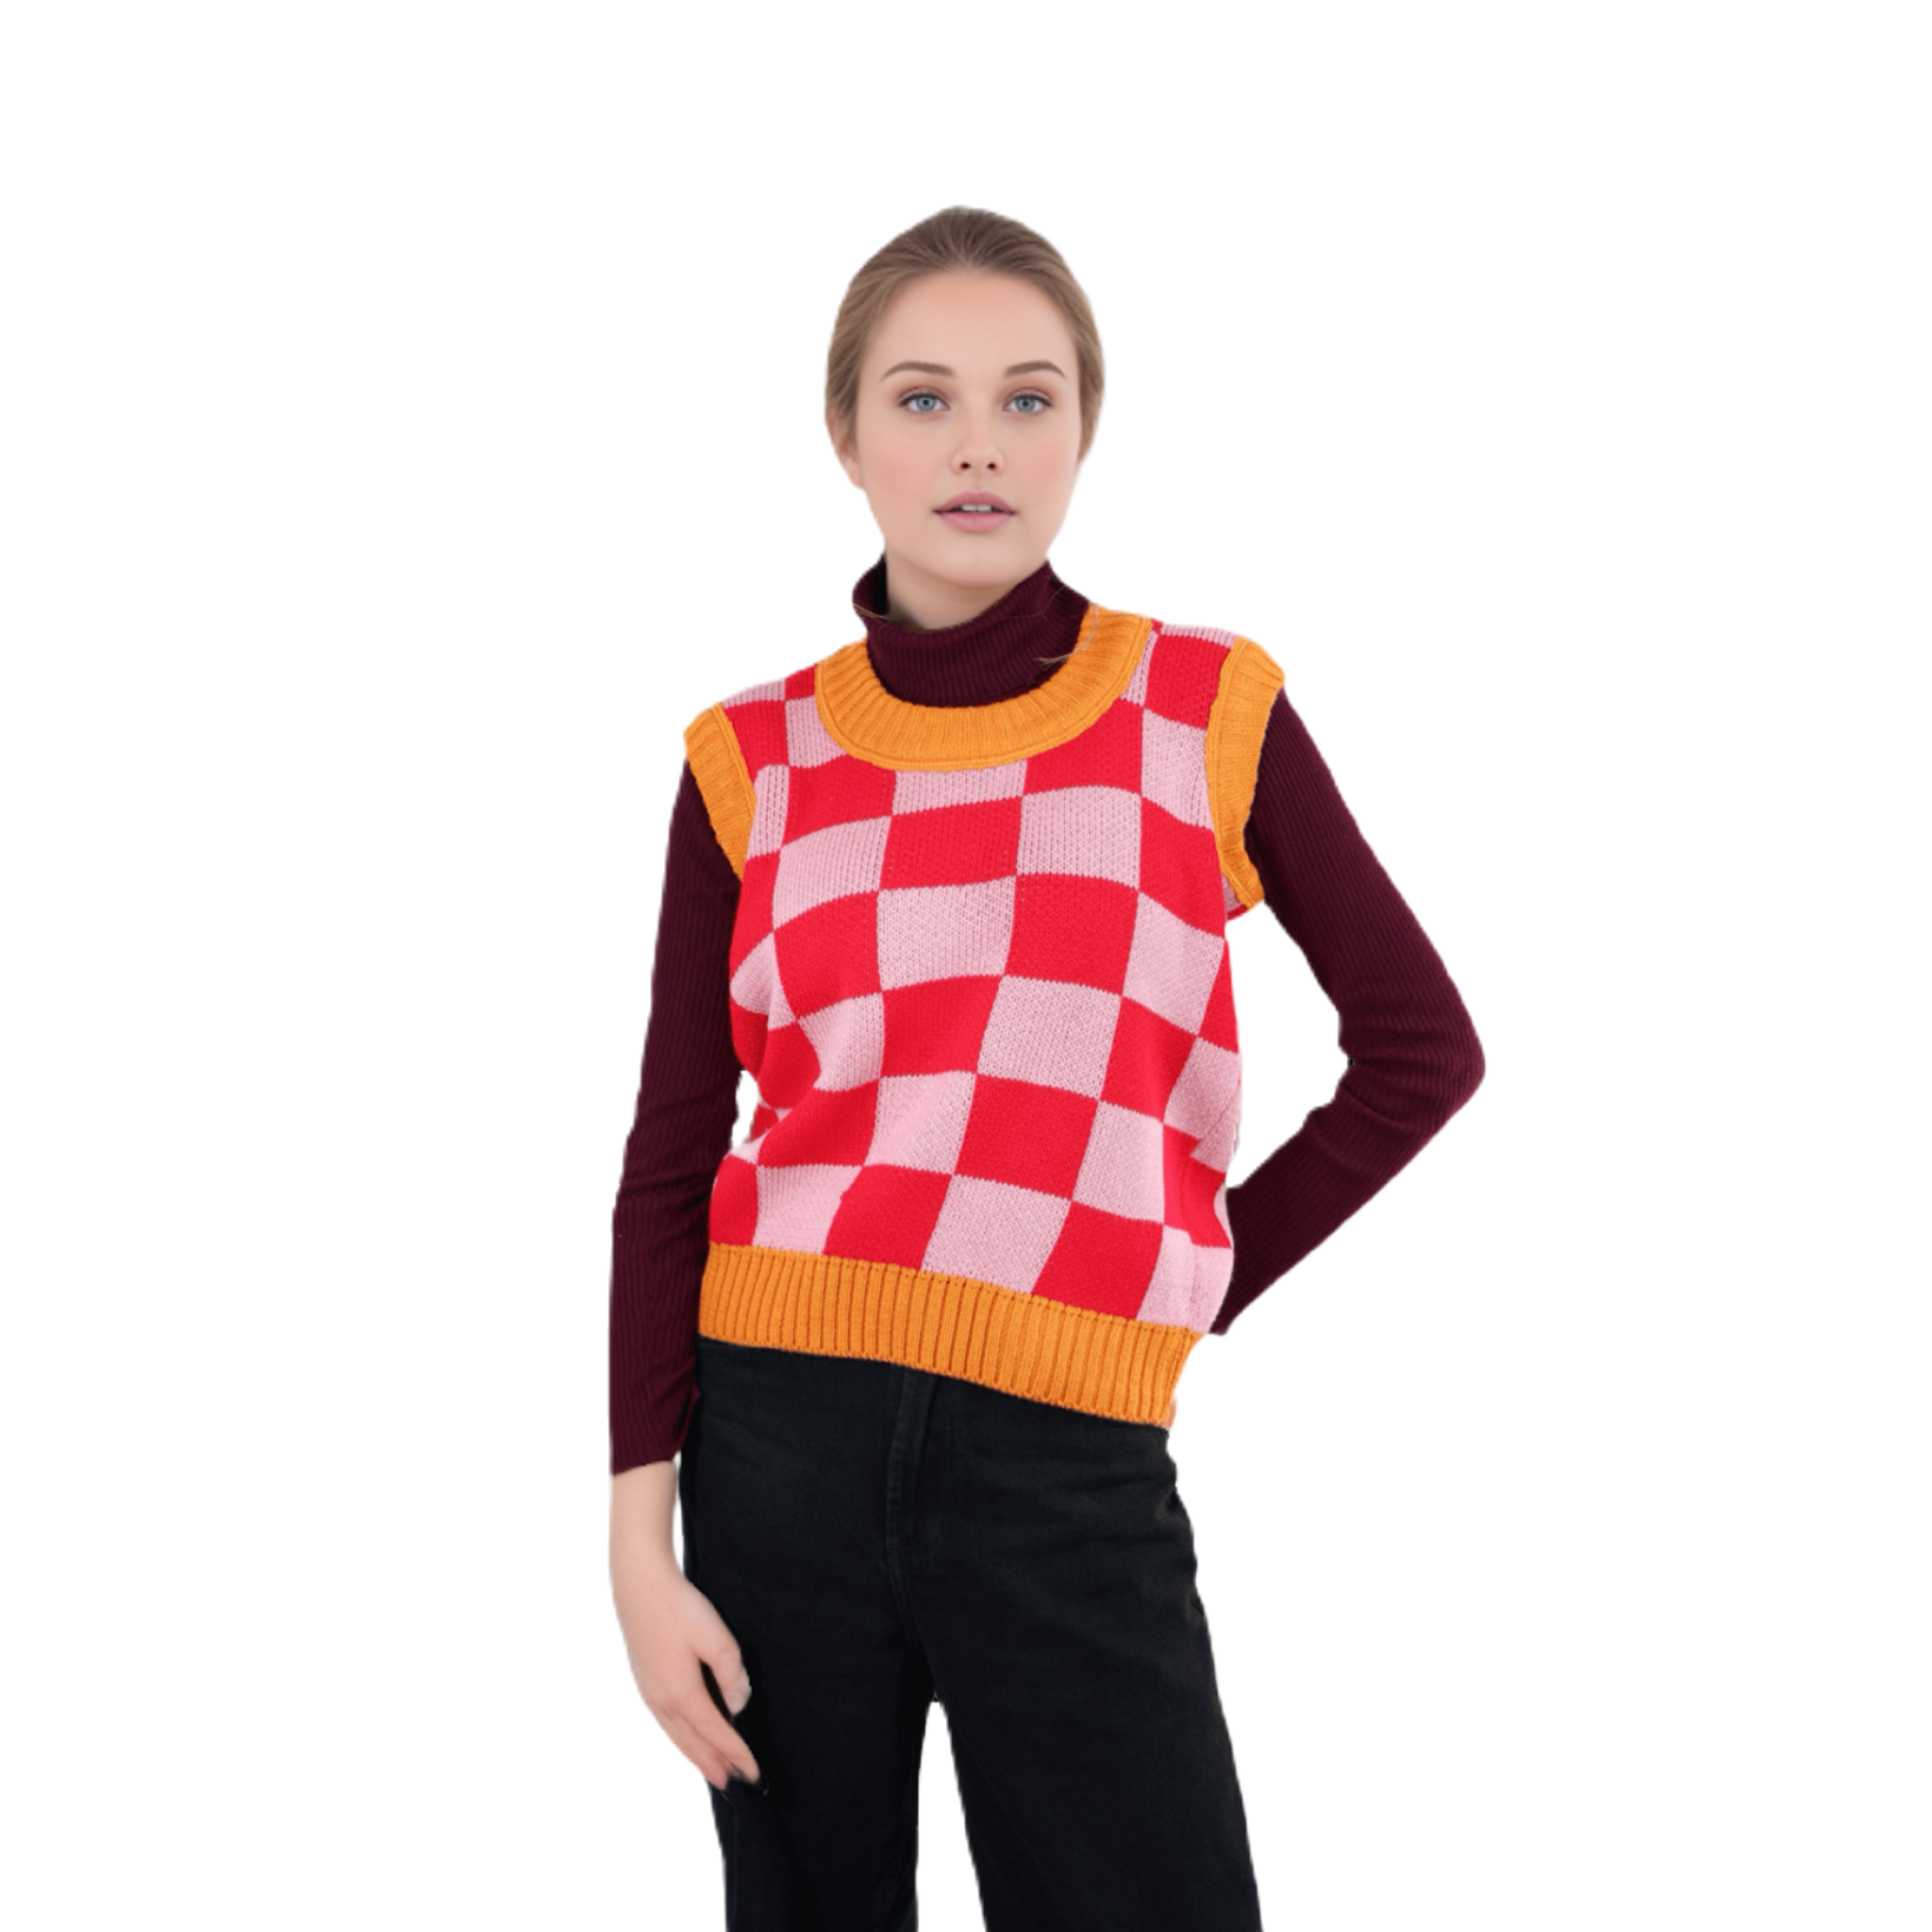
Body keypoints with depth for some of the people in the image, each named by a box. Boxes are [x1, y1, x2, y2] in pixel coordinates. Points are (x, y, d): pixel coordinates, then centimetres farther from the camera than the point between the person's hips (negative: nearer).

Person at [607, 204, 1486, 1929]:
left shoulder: (1208, 708, 3)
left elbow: (1424, 1053, 7)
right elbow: (669, 1167, 3)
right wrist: (641, 1541, -3)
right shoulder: (752, 758, 4)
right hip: (784, 1439, 1)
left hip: (1072, 1468, -1)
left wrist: (1192, 1286, 3)